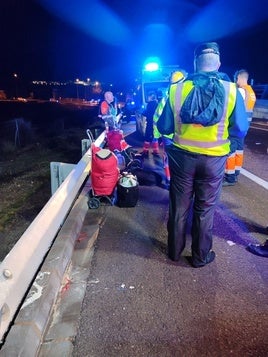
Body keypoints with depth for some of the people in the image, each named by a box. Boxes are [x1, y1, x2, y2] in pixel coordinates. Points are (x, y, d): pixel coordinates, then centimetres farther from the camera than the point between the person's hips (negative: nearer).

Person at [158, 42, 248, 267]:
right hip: (213, 159, -1)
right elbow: (240, 131, -3)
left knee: (179, 206, 15)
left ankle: (175, 251, 32)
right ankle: (200, 256, 28)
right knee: (205, 209, 14)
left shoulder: (177, 89, -6)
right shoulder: (231, 91, -8)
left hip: (182, 156, 1)